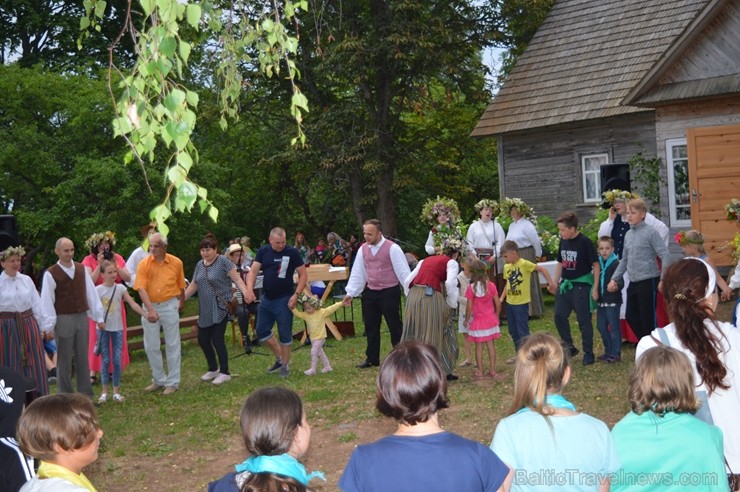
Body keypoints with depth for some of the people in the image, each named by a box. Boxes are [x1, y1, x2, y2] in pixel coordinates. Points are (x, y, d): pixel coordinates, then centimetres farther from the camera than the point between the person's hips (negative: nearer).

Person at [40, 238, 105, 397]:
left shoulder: (81, 269, 6)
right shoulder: (51, 274, -7)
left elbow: (91, 293, 8)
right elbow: (47, 300, -8)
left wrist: (99, 316, 7)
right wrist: (49, 325, -12)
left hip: (82, 317, 4)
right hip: (63, 319, -4)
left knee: (83, 358, 10)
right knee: (64, 360, 4)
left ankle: (86, 395, 18)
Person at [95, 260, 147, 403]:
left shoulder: (120, 288, -1)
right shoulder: (98, 290, -5)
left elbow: (133, 304, -6)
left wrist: (145, 314, -16)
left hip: (117, 328, 1)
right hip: (103, 328, -1)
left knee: (117, 360, 2)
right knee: (106, 360, 3)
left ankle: (116, 391, 11)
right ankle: (104, 392, 11)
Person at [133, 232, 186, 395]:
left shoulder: (176, 262, -4)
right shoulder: (144, 264, -6)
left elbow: (181, 286, 8)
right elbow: (141, 288, -14)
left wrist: (181, 303, 15)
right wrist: (150, 309, -24)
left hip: (169, 306, -1)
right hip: (149, 307, 1)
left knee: (172, 345, 4)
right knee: (151, 346, 8)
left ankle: (172, 382, 13)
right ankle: (159, 379, 24)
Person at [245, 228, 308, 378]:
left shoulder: (292, 252, -10)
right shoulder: (263, 251, 1)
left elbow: (303, 274, -7)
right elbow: (253, 270, -5)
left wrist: (296, 295, -17)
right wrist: (249, 289, -22)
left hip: (284, 299, -5)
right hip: (266, 298, 5)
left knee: (285, 334, 3)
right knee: (261, 331, 10)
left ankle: (285, 364, 19)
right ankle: (279, 357, 29)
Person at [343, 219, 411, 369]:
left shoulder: (392, 248, -13)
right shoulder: (363, 249, 4)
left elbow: (403, 271, -14)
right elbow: (357, 273, 10)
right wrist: (350, 293, 7)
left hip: (389, 293, -6)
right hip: (370, 293, 6)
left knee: (395, 326, 1)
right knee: (371, 327, 12)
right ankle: (372, 359, 24)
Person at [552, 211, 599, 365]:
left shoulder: (585, 242, -13)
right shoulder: (563, 241, 5)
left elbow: (595, 265, -10)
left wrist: (595, 288, -12)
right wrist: (555, 283, 15)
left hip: (582, 285, -6)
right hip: (566, 284, 7)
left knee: (584, 320, 0)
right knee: (559, 316, 5)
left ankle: (588, 354, 11)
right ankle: (570, 347, 21)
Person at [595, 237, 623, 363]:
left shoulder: (615, 264, -12)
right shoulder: (598, 263, 8)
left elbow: (620, 281, -19)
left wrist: (616, 285, -39)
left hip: (612, 301, -7)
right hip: (601, 300, 7)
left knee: (613, 327, 0)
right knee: (601, 326, 13)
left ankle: (615, 354, 9)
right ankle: (608, 351, 26)